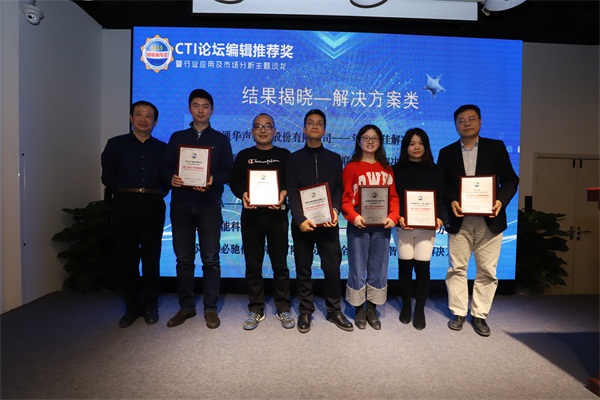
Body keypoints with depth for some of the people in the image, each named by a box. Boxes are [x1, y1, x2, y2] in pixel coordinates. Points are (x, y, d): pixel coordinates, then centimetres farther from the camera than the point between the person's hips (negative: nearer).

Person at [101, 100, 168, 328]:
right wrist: (124, 191, 1)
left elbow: (168, 178, 10)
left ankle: (150, 306, 18)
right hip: (124, 205, 0)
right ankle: (131, 307, 19)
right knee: (127, 257, 4)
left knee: (151, 257, 4)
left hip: (153, 206, 0)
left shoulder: (162, 148, 12)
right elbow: (107, 176, 9)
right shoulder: (116, 144, 11)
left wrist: (159, 192, -4)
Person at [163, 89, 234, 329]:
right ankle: (186, 306, 21)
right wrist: (172, 178, -13)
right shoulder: (177, 137, 15)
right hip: (181, 205, 2)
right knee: (183, 259, 7)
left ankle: (210, 308, 13)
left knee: (210, 259, 1)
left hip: (209, 205, -2)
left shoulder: (220, 139, 10)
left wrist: (213, 180, -15)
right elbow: (166, 167, 10)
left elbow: (229, 171, 4)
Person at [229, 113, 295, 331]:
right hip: (251, 215, 1)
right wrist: (242, 194, -15)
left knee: (280, 264, 5)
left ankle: (283, 309, 18)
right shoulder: (244, 155, 11)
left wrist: (284, 193, -18)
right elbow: (234, 181, 6)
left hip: (277, 215, -1)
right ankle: (255, 309, 20)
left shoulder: (284, 155, 8)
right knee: (253, 265, 7)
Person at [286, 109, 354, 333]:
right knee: (303, 270, 8)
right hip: (302, 222, 0)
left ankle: (334, 311, 21)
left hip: (328, 222, 1)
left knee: (332, 268, 3)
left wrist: (335, 210, -15)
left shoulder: (334, 159, 12)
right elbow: (292, 192, -3)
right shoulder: (294, 158, 7)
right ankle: (305, 311, 22)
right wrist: (300, 219, -16)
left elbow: (339, 189, 5)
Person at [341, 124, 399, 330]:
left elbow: (394, 197, 7)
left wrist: (393, 217, -10)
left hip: (381, 226, 4)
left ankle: (372, 310, 26)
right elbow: (346, 198, -5)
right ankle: (359, 310, 21)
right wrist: (353, 216, -22)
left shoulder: (387, 169, 11)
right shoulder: (351, 167, 1)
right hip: (358, 225, -3)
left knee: (378, 269, 10)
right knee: (358, 269, 3)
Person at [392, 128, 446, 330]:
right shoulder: (396, 169, 4)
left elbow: (441, 198, 6)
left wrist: (440, 217, -10)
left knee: (422, 267, 1)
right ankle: (406, 305, 24)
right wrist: (398, 217, -16)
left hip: (427, 226, 0)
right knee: (405, 266, 6)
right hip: (403, 226, 0)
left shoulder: (434, 170, 8)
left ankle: (420, 309, 16)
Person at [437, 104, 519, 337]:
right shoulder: (447, 152, 8)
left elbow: (510, 179, 2)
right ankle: (458, 313, 20)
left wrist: (501, 201, -16)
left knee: (487, 270, 6)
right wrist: (451, 202, -14)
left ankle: (480, 315, 21)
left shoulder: (496, 147, 6)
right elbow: (441, 185, 5)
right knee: (457, 268, 6)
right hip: (459, 220, 1)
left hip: (489, 219, 0)